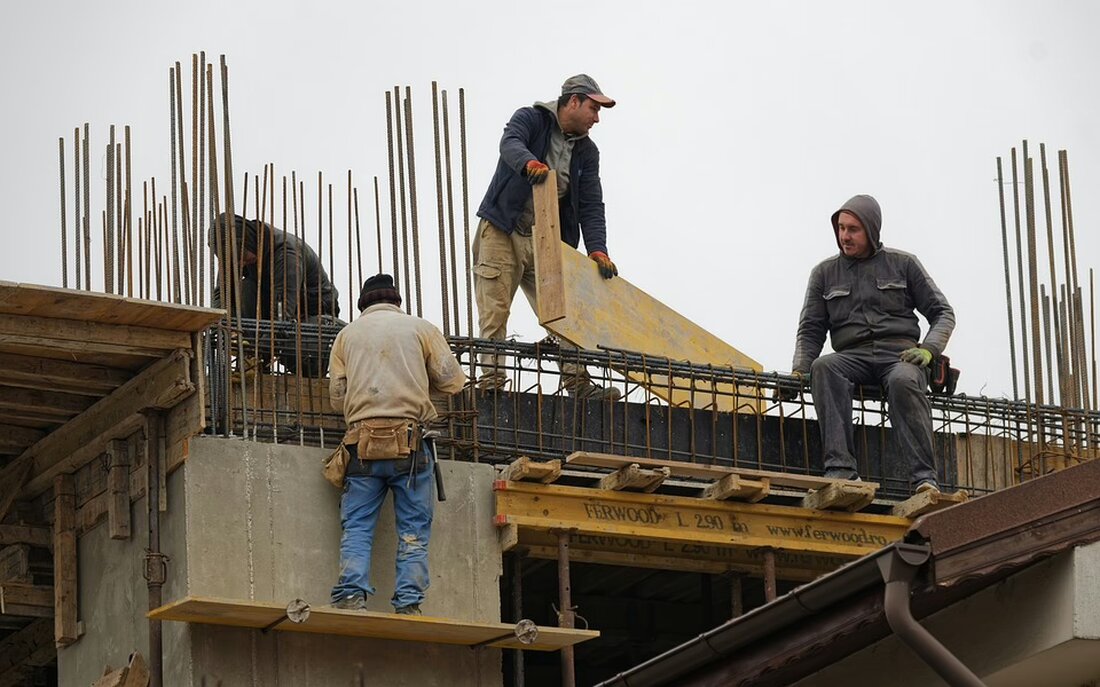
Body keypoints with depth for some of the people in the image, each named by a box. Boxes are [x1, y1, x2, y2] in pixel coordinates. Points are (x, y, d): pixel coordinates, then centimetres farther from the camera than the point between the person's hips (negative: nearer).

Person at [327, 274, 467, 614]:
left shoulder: (347, 334, 15)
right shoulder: (420, 328, 11)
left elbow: (337, 398, 14)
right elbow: (452, 380, 8)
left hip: (363, 441, 1)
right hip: (411, 442, -1)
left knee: (357, 525, 3)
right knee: (414, 529, 2)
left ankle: (351, 594, -12)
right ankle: (408, 604, -6)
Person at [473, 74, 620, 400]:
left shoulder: (586, 151, 10)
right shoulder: (530, 119, -5)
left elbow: (591, 205, 4)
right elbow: (510, 144, -27)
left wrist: (597, 250, -11)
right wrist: (530, 164, -51)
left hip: (545, 241, 5)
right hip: (501, 234, -5)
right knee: (494, 312, -9)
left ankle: (578, 382, -1)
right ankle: (491, 380, -8)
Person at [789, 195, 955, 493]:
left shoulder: (902, 264, 13)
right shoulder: (825, 273, 18)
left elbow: (942, 312, 12)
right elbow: (811, 330, 16)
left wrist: (928, 349, -7)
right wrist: (799, 369, -3)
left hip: (900, 354, -2)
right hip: (853, 356, 2)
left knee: (902, 381, -38)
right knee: (823, 367, -34)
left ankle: (925, 476, -41)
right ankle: (840, 467, -43)